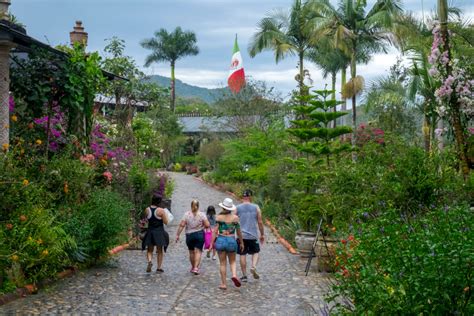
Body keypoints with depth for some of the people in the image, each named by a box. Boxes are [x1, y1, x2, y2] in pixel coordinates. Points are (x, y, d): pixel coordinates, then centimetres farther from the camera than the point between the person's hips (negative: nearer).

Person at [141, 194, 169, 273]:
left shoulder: (147, 210, -1)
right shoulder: (161, 211, -14)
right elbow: (166, 222, -11)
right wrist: (165, 215, 5)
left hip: (150, 232, 3)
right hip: (159, 233, -3)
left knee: (149, 250, 14)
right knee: (160, 251, 11)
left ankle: (149, 261, -14)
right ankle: (159, 267, 13)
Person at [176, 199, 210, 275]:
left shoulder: (187, 214, -4)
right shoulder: (202, 214, -6)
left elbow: (181, 225, -9)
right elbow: (207, 225, -11)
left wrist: (177, 235, -4)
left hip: (189, 235, 1)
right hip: (200, 234, -1)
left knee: (191, 252, 15)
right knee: (198, 251, 0)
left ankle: (193, 267, 26)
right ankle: (196, 267, -13)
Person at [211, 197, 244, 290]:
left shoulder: (219, 217, -3)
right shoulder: (235, 217, -2)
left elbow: (215, 231, -6)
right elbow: (238, 232, 3)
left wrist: (212, 242, -2)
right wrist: (241, 242, 15)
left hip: (220, 240, 0)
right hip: (231, 240, 0)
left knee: (223, 263, 8)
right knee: (232, 261, 16)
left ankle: (223, 284, 9)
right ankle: (234, 275, -12)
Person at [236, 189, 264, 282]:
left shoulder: (237, 208, 0)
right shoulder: (256, 208, -1)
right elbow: (260, 222, 1)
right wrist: (262, 234, 12)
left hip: (241, 235, 0)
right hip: (253, 235, 0)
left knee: (242, 255, 6)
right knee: (255, 252, 16)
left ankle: (244, 275, 8)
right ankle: (253, 267, -9)